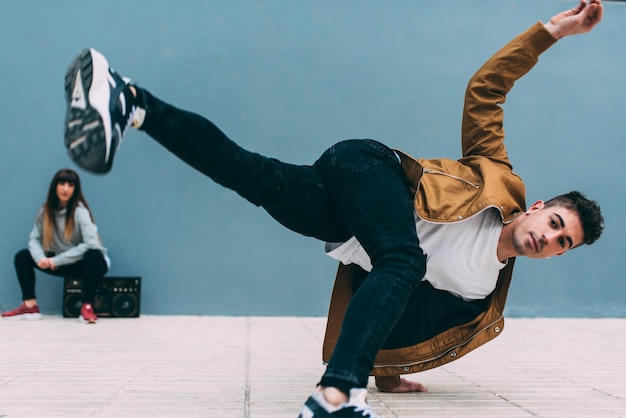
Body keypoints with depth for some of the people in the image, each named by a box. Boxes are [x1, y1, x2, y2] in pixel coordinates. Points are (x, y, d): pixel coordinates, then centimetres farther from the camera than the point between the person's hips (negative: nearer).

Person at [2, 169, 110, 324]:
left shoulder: (80, 211, -19)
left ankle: (87, 307, -30)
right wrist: (40, 257, -26)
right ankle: (30, 306, -8)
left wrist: (57, 260, -26)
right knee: (23, 256, -5)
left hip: (84, 263, -5)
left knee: (94, 256, -39)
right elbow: (34, 239, -3)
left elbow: (91, 244, -29)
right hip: (61, 263, 5)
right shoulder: (45, 210, -3)